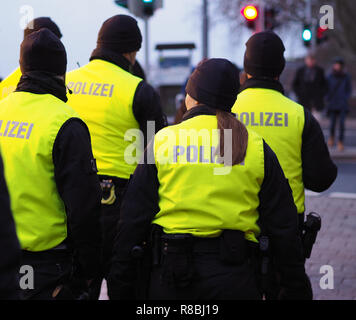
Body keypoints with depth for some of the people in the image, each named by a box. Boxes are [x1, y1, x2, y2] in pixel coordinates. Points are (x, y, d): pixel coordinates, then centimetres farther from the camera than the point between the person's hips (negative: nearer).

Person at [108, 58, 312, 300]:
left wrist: (121, 289, 7)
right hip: (235, 280, 1)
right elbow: (284, 228, 4)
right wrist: (297, 290, 13)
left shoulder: (162, 142, 1)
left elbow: (133, 221, 0)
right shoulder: (256, 148, 4)